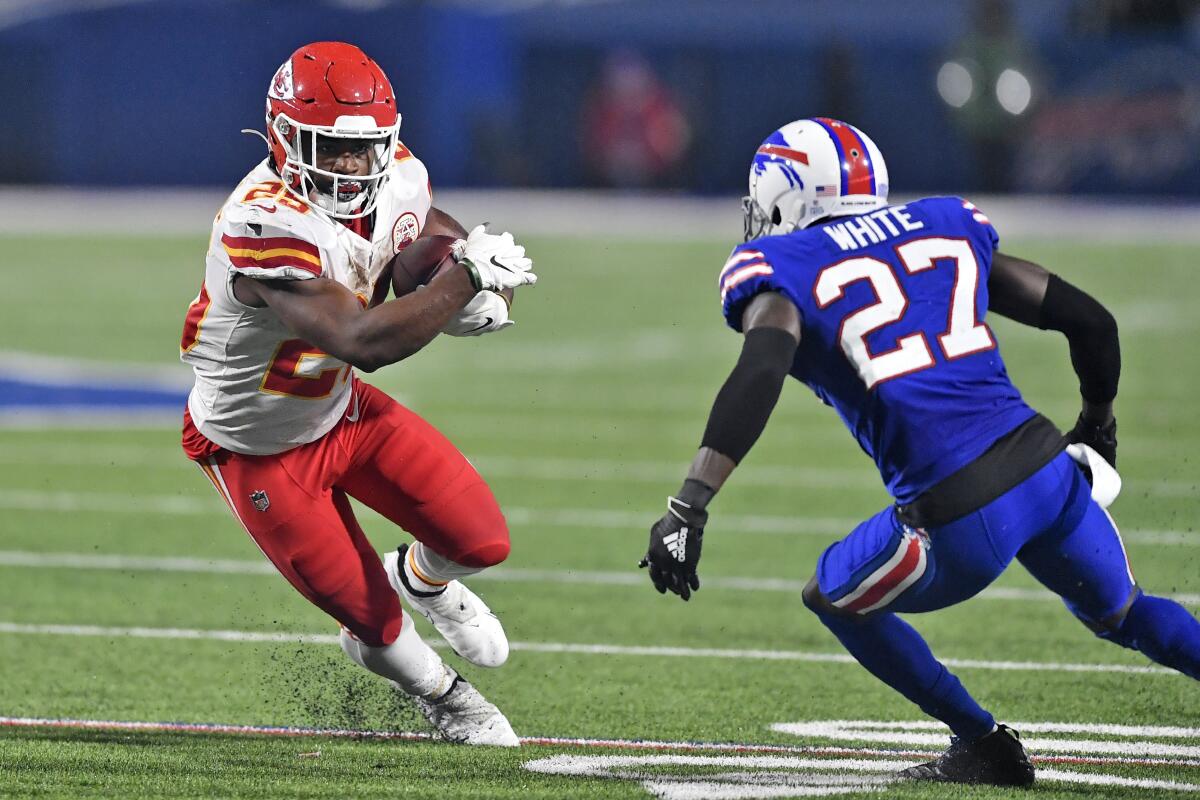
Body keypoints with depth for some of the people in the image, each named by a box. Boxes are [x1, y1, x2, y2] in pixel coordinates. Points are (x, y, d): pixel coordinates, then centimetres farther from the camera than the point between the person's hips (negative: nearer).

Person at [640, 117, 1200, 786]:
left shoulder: (784, 270, 3)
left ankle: (984, 747, 24)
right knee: (1121, 613, 31)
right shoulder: (944, 228, 19)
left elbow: (760, 373, -19)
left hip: (960, 520, -5)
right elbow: (1089, 320, 19)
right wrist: (1098, 426, 38)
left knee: (834, 598, 24)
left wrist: (690, 506, -24)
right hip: (1052, 471, 5)